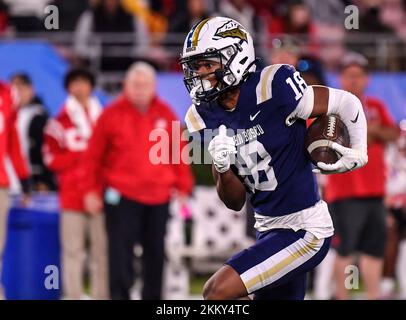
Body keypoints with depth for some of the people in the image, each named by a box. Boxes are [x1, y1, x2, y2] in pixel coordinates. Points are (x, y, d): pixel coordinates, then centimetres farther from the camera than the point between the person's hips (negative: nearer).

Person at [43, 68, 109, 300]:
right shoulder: (60, 122, 4)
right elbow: (52, 159, 1)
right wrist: (82, 155, -10)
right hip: (72, 194, -1)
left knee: (102, 249, -1)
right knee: (73, 250, -1)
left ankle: (102, 296, 3)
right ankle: (73, 296, 2)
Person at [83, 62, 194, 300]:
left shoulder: (165, 114, 6)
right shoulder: (112, 114, -2)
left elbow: (178, 152, 11)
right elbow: (95, 155, 0)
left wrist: (182, 187, 8)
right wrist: (92, 190, -2)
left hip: (159, 197, 3)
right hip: (121, 196, -3)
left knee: (156, 251, 10)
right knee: (121, 253, -7)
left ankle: (153, 297, 20)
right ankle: (120, 295, -5)